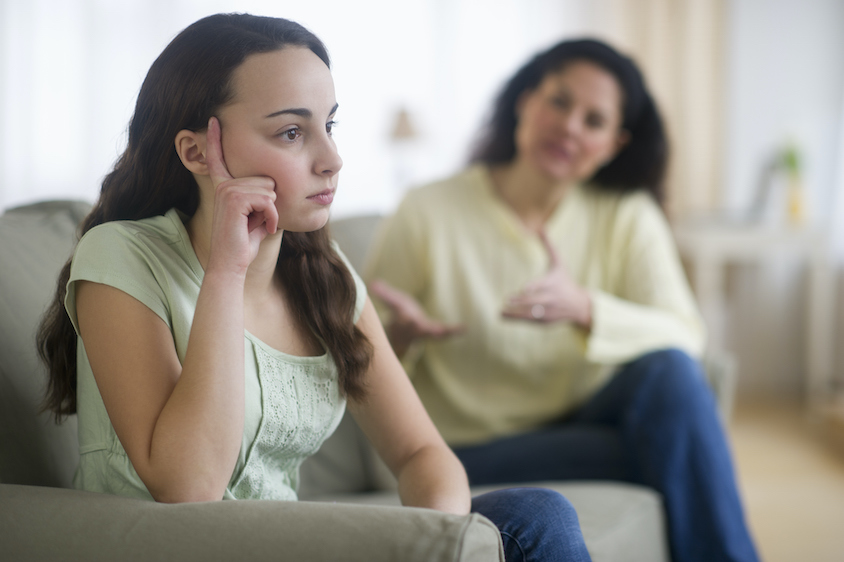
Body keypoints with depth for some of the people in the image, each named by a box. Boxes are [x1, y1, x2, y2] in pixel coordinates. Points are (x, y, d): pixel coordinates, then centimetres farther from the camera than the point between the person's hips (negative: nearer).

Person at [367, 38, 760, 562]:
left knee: (669, 370, -29)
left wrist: (584, 308, -30)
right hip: (474, 452, -4)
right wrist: (399, 337, -27)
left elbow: (685, 339, -12)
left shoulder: (628, 217, 3)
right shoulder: (428, 214, -7)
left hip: (590, 421, 4)